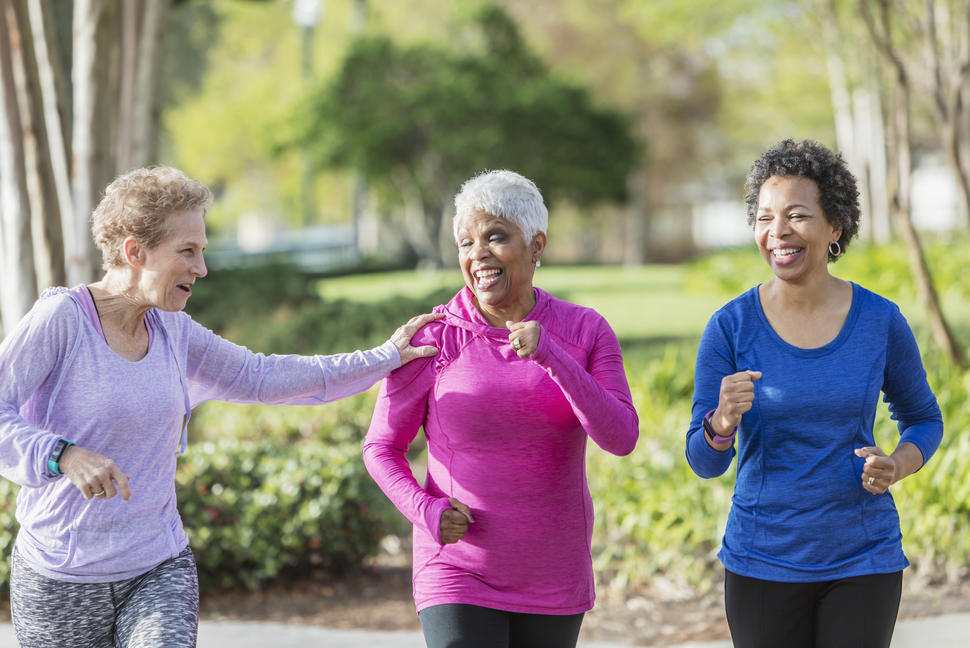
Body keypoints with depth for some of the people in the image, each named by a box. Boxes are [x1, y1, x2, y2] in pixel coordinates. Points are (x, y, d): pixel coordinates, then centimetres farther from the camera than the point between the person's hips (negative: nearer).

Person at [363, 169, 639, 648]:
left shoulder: (585, 332, -2)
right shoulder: (431, 339, -8)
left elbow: (621, 438, -13)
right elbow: (381, 447, 2)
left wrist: (553, 358, -25)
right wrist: (424, 509, -17)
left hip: (552, 582, 3)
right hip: (458, 570, -2)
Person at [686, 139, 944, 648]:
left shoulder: (880, 321, -4)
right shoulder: (729, 328, -7)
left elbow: (924, 419, 11)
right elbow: (704, 461, -5)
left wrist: (897, 467, -10)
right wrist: (723, 421, -27)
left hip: (863, 563, 0)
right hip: (763, 563, 0)